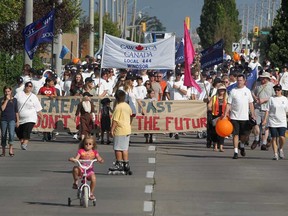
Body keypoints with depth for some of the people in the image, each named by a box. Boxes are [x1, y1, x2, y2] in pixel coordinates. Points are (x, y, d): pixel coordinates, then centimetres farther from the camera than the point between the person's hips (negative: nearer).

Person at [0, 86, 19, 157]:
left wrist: (17, 121, 9)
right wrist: (7, 100, -10)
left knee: (11, 133, -20)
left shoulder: (14, 100, 7)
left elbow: (16, 111, 11)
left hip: (12, 119, -1)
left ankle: (11, 149, -7)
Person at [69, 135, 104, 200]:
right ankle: (76, 182, -9)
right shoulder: (81, 151, 3)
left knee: (93, 179, -27)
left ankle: (91, 193, -5)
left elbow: (99, 159, -2)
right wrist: (73, 159, -29)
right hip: (81, 169, -1)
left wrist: (101, 160, -26)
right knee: (75, 169, -36)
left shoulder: (94, 152, 8)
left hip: (89, 169, 1)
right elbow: (76, 158, -7)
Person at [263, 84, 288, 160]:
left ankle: (280, 149, 16)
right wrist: (265, 119, -6)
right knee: (274, 138, -2)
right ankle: (275, 154, 4)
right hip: (272, 122, -1)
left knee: (282, 137, -12)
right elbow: (267, 110, 1)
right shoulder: (271, 99, 2)